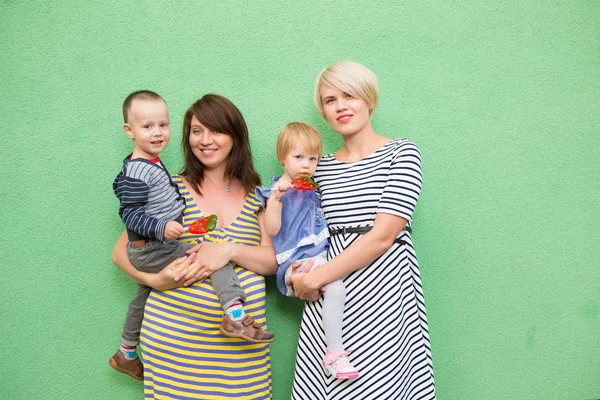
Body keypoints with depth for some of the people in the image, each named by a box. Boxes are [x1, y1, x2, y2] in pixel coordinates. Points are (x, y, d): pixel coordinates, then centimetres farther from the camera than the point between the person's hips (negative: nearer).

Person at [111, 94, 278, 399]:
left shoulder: (257, 196, 8)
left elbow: (275, 261, 1)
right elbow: (121, 251, 6)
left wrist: (230, 250, -16)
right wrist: (156, 280, -12)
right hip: (173, 333, -1)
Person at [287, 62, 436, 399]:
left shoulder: (401, 153, -2)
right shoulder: (321, 168, 11)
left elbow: (382, 236, -12)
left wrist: (315, 278, -10)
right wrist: (299, 272, -4)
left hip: (383, 298, -4)